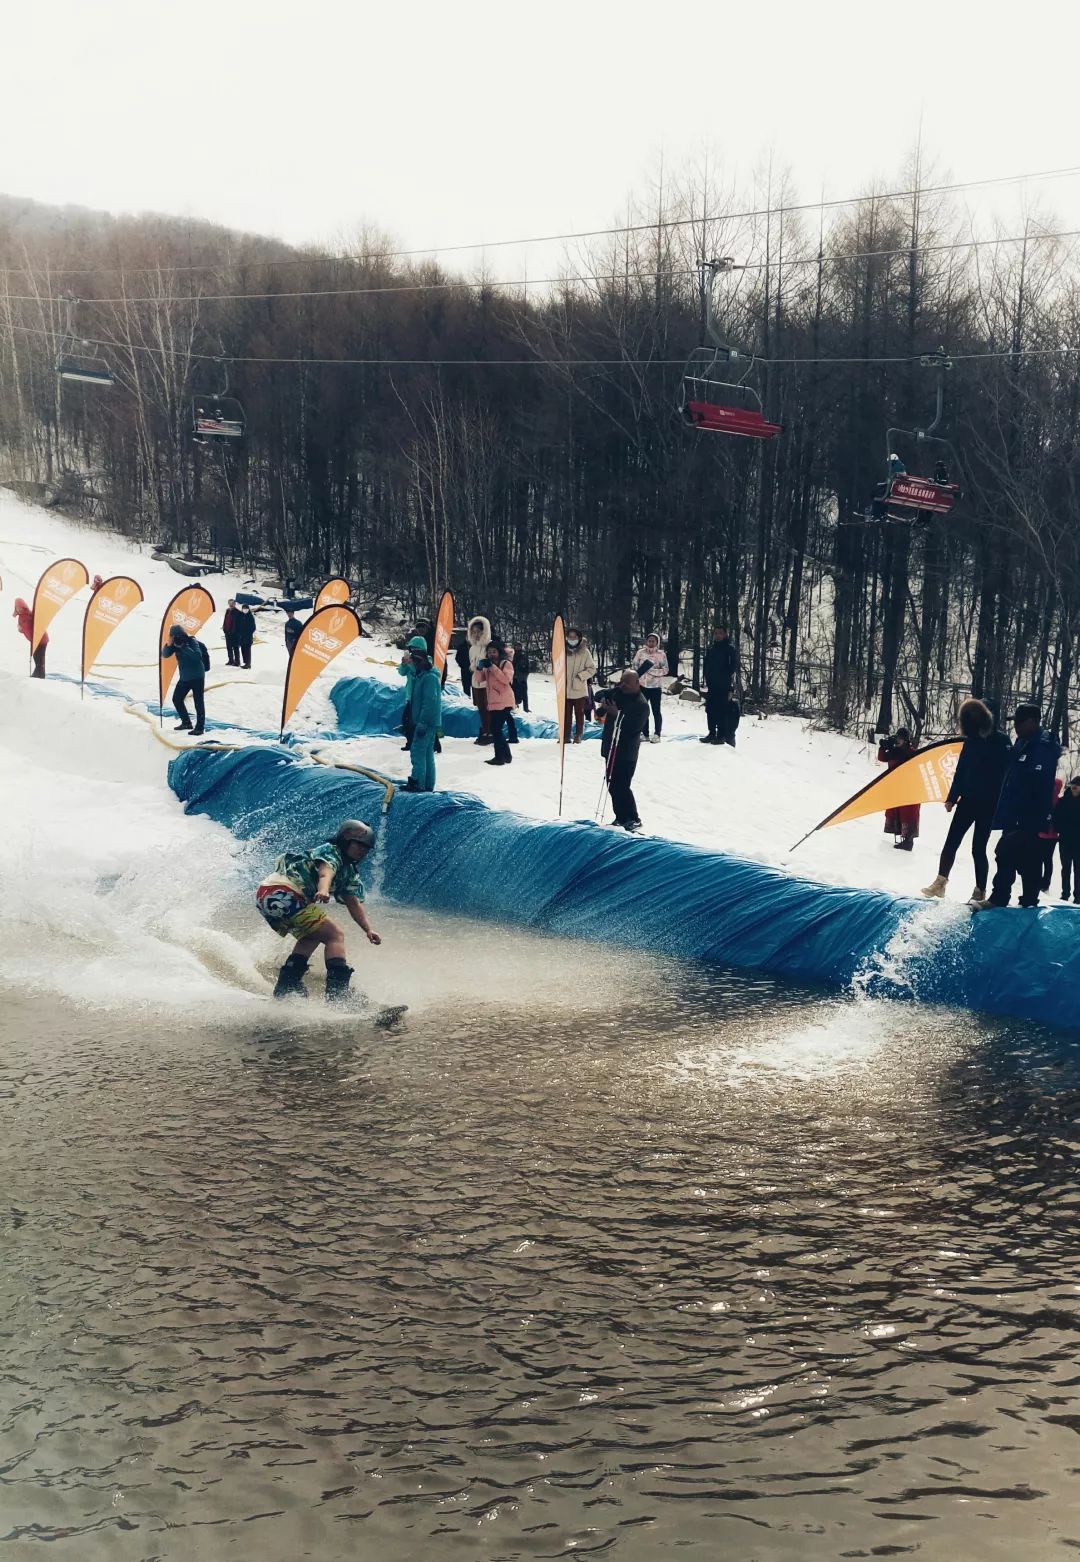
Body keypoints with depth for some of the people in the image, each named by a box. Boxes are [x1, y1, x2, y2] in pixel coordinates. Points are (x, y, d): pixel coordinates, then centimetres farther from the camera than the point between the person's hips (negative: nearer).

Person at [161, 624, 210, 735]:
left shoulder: (192, 641, -19)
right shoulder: (175, 644, 1)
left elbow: (197, 656, -33)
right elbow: (165, 655, -3)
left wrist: (183, 647, -34)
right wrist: (169, 645, -20)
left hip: (197, 677, -8)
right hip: (184, 677, 8)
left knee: (198, 702, -6)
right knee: (177, 699, 13)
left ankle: (200, 727, -1)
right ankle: (186, 723, 25)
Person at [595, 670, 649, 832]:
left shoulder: (641, 704, -15)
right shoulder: (618, 692, 8)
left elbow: (635, 727, -23)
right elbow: (601, 694, 13)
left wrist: (617, 714, -26)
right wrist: (602, 698, -10)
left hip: (626, 753, -8)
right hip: (611, 748, 8)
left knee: (621, 787, -11)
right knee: (612, 785, 13)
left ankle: (633, 820, -2)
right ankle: (621, 818, 23)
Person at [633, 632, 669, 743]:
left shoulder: (661, 654, -3)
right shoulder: (641, 653, 4)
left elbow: (665, 670, -7)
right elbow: (635, 666, 6)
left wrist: (652, 670, -19)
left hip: (656, 686, -3)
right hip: (642, 685, 3)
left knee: (656, 711, -2)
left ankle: (657, 734, 3)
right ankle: (645, 733, 16)